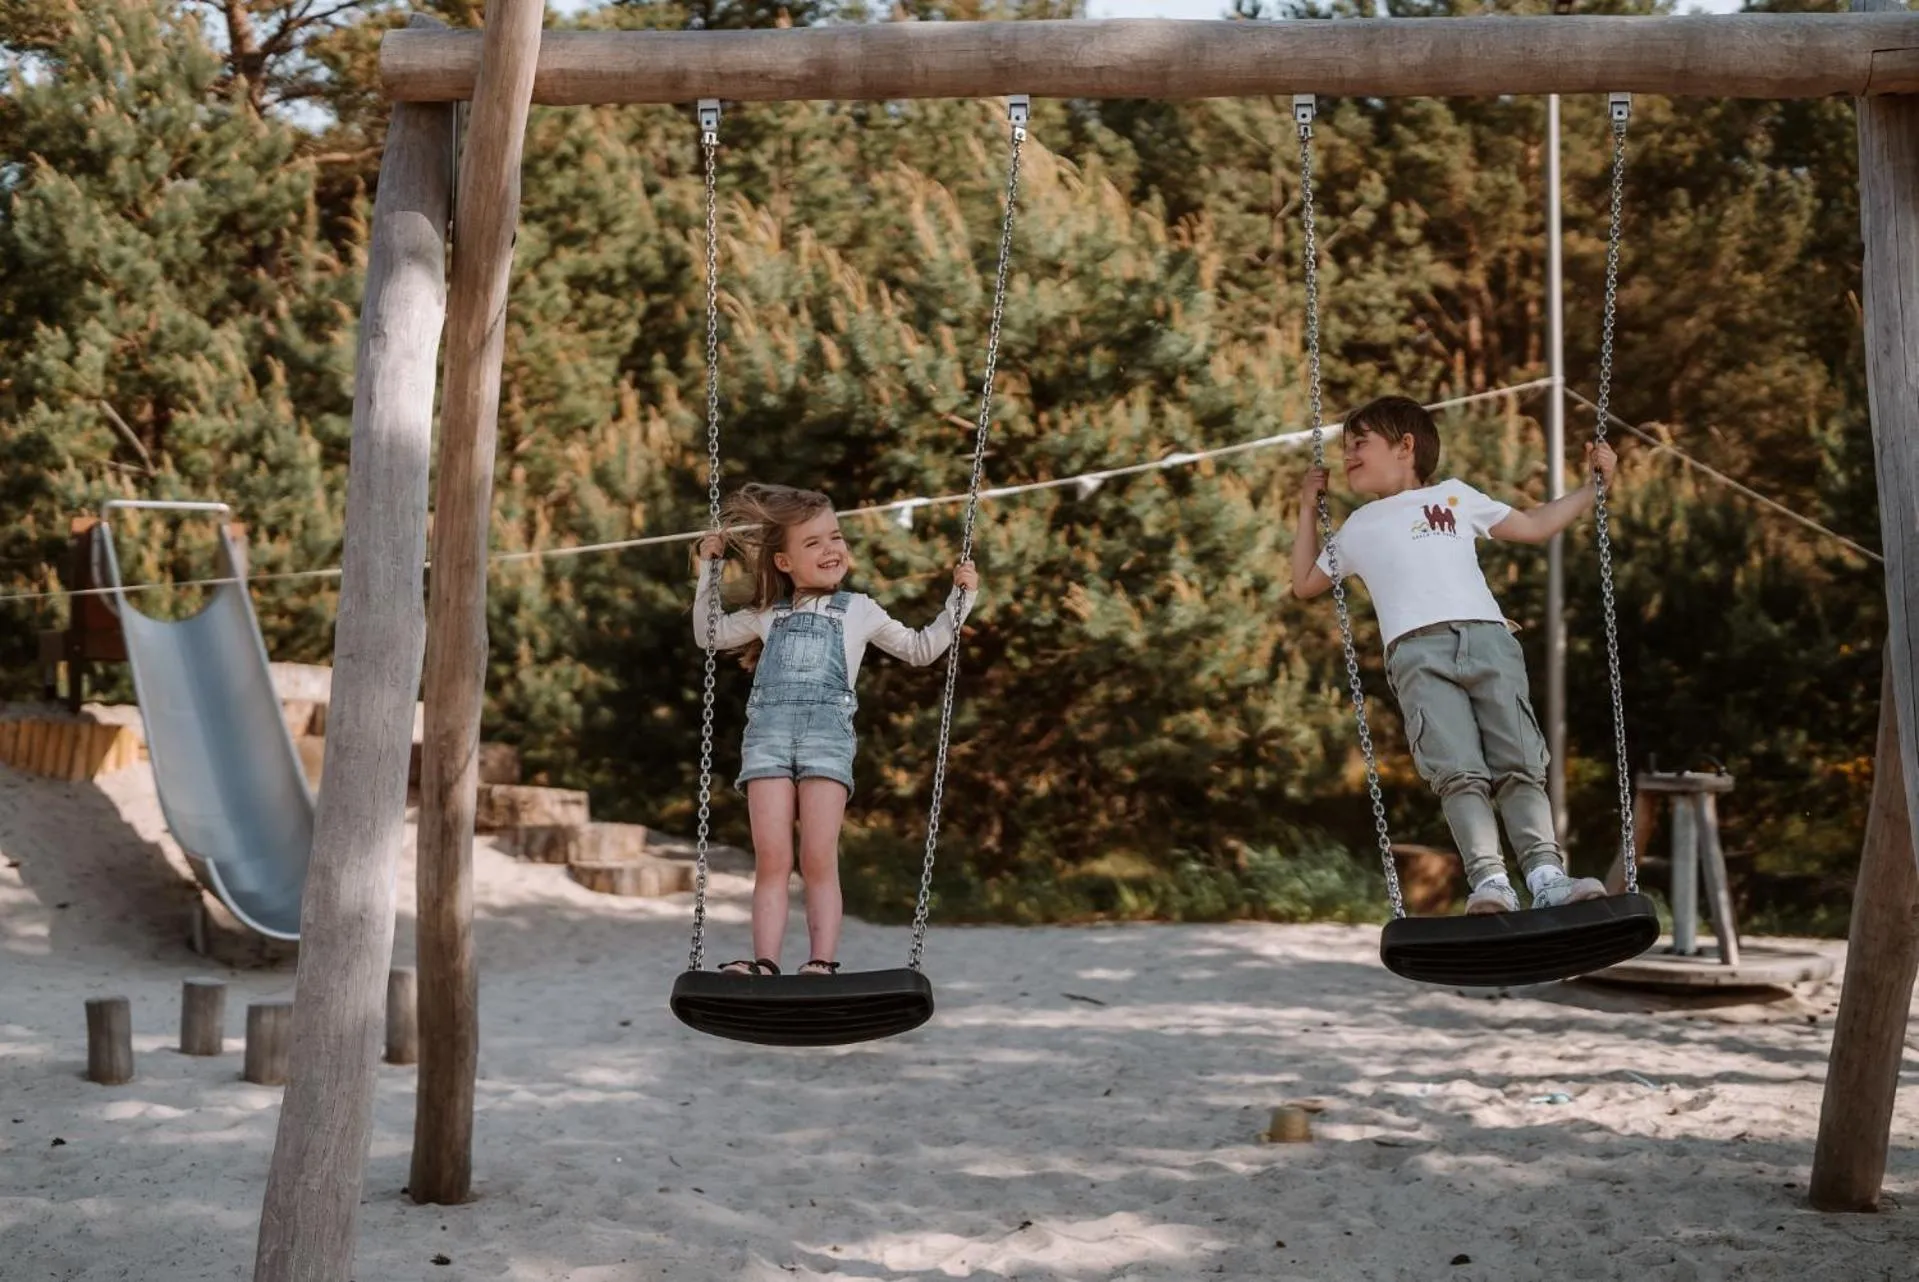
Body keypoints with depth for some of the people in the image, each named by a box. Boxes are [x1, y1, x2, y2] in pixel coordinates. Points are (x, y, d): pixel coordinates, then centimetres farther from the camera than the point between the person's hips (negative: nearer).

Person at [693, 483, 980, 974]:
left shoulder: (859, 611, 22)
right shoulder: (769, 616, 26)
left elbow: (920, 648, 27)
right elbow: (709, 634, 34)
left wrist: (960, 598, 20)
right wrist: (710, 569, 28)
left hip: (826, 730, -1)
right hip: (768, 730, 1)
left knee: (819, 860, -11)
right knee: (771, 860, -9)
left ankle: (823, 963, -14)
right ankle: (765, 963, -14)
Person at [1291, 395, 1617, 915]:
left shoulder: (1456, 495, 30)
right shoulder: (1359, 528, 33)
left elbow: (1533, 526, 34)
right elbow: (1305, 584, 42)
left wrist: (1592, 486, 30)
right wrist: (1309, 509, 39)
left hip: (1488, 638, 0)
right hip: (1418, 651, 0)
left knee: (1520, 767, -16)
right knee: (1460, 772, -21)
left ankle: (1547, 876, -27)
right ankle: (1489, 881, -34)